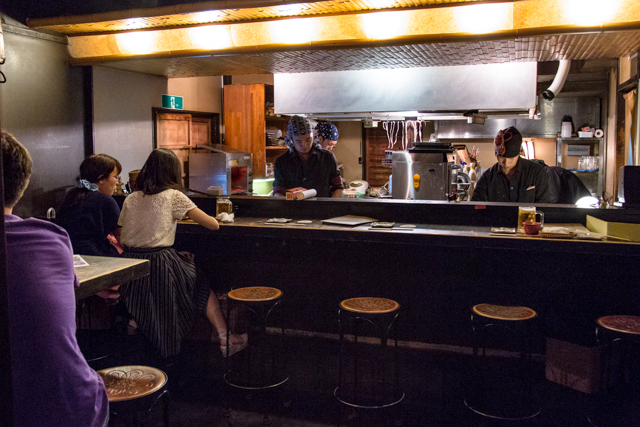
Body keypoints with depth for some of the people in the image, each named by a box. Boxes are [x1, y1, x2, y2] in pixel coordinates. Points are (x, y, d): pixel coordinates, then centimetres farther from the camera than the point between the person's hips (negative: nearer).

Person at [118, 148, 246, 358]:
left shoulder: (130, 199, 9)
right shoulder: (173, 196, -5)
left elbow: (121, 239, 11)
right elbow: (212, 224, -4)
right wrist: (214, 221, 19)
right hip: (161, 264, -5)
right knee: (203, 289, 14)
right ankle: (224, 338, 11)